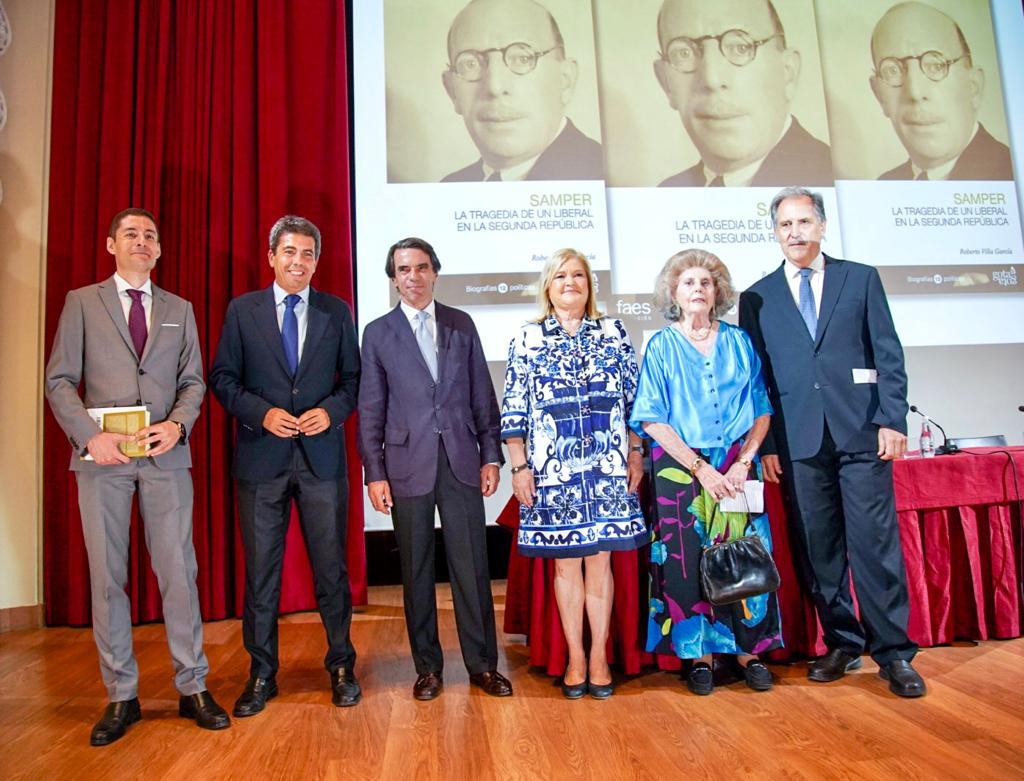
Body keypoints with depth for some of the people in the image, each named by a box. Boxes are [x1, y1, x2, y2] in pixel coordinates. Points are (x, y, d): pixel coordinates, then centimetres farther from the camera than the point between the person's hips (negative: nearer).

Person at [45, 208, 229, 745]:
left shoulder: (179, 310, 14)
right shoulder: (82, 301, 9)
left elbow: (194, 381, 10)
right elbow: (60, 380, 3)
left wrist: (178, 424, -9)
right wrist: (90, 436, -11)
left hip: (165, 456, 1)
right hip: (102, 457, 0)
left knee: (178, 572, 1)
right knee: (106, 577, 5)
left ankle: (193, 689, 13)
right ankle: (121, 697, 18)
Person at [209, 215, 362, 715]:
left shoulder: (337, 312, 7)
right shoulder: (242, 310, 6)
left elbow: (354, 377, 8)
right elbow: (222, 378, 4)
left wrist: (332, 410, -11)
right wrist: (262, 412, -12)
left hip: (322, 455, 0)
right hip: (261, 456, 0)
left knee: (331, 566, 7)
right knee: (260, 569, 8)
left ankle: (341, 667, 24)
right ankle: (261, 674, 24)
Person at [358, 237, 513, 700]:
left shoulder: (462, 325, 9)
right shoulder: (378, 333, 5)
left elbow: (482, 395, 9)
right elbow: (370, 410, 3)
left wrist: (491, 455, 3)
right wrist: (374, 474, -3)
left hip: (462, 462, 1)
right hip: (408, 464, -1)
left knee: (472, 566, 5)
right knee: (416, 571, 8)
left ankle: (482, 664, 19)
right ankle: (427, 666, 23)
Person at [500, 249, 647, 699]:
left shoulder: (613, 333, 7)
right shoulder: (526, 340, 4)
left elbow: (634, 399, 9)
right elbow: (513, 412, 2)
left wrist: (636, 453, 5)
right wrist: (519, 467, -2)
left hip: (607, 468, 1)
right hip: (553, 471, -1)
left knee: (600, 560, 6)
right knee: (566, 562, 7)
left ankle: (599, 656, 19)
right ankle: (575, 658, 21)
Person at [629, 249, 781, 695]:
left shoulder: (738, 342, 8)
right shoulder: (662, 347, 2)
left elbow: (762, 409, 7)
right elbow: (652, 420, -5)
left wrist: (744, 461, -8)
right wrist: (702, 467, -12)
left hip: (736, 469, 2)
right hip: (681, 468, -2)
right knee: (689, 561, 0)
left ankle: (749, 651, 17)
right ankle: (700, 655, 14)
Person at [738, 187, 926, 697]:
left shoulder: (861, 278, 10)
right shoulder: (757, 298, 10)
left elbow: (888, 354, 5)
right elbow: (756, 376, 7)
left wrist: (892, 419, -5)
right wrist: (766, 444, 2)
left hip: (861, 432, -1)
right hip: (799, 441, 1)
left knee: (876, 542, 0)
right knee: (819, 548, 6)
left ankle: (892, 651, 13)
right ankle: (842, 643, 20)